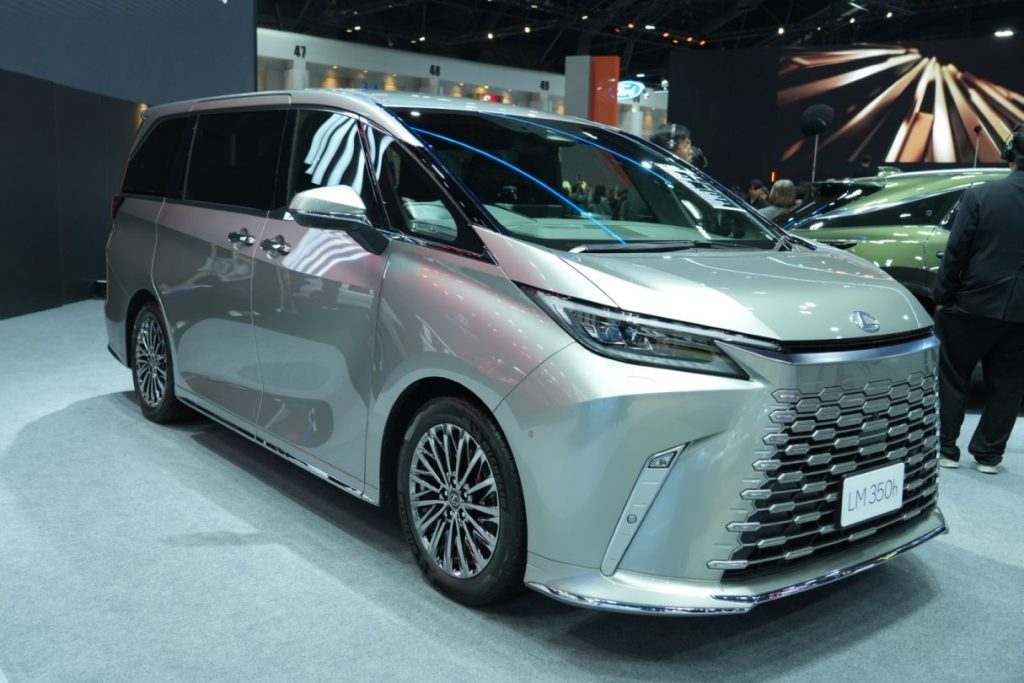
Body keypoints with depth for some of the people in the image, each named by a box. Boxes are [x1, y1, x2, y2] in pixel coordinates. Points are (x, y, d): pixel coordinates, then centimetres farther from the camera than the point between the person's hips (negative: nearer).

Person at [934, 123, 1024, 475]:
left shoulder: (980, 195, -12)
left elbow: (956, 251, -11)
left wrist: (942, 297, -3)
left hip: (974, 302, -3)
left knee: (952, 377, 11)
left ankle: (945, 448, 15)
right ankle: (988, 454, 19)